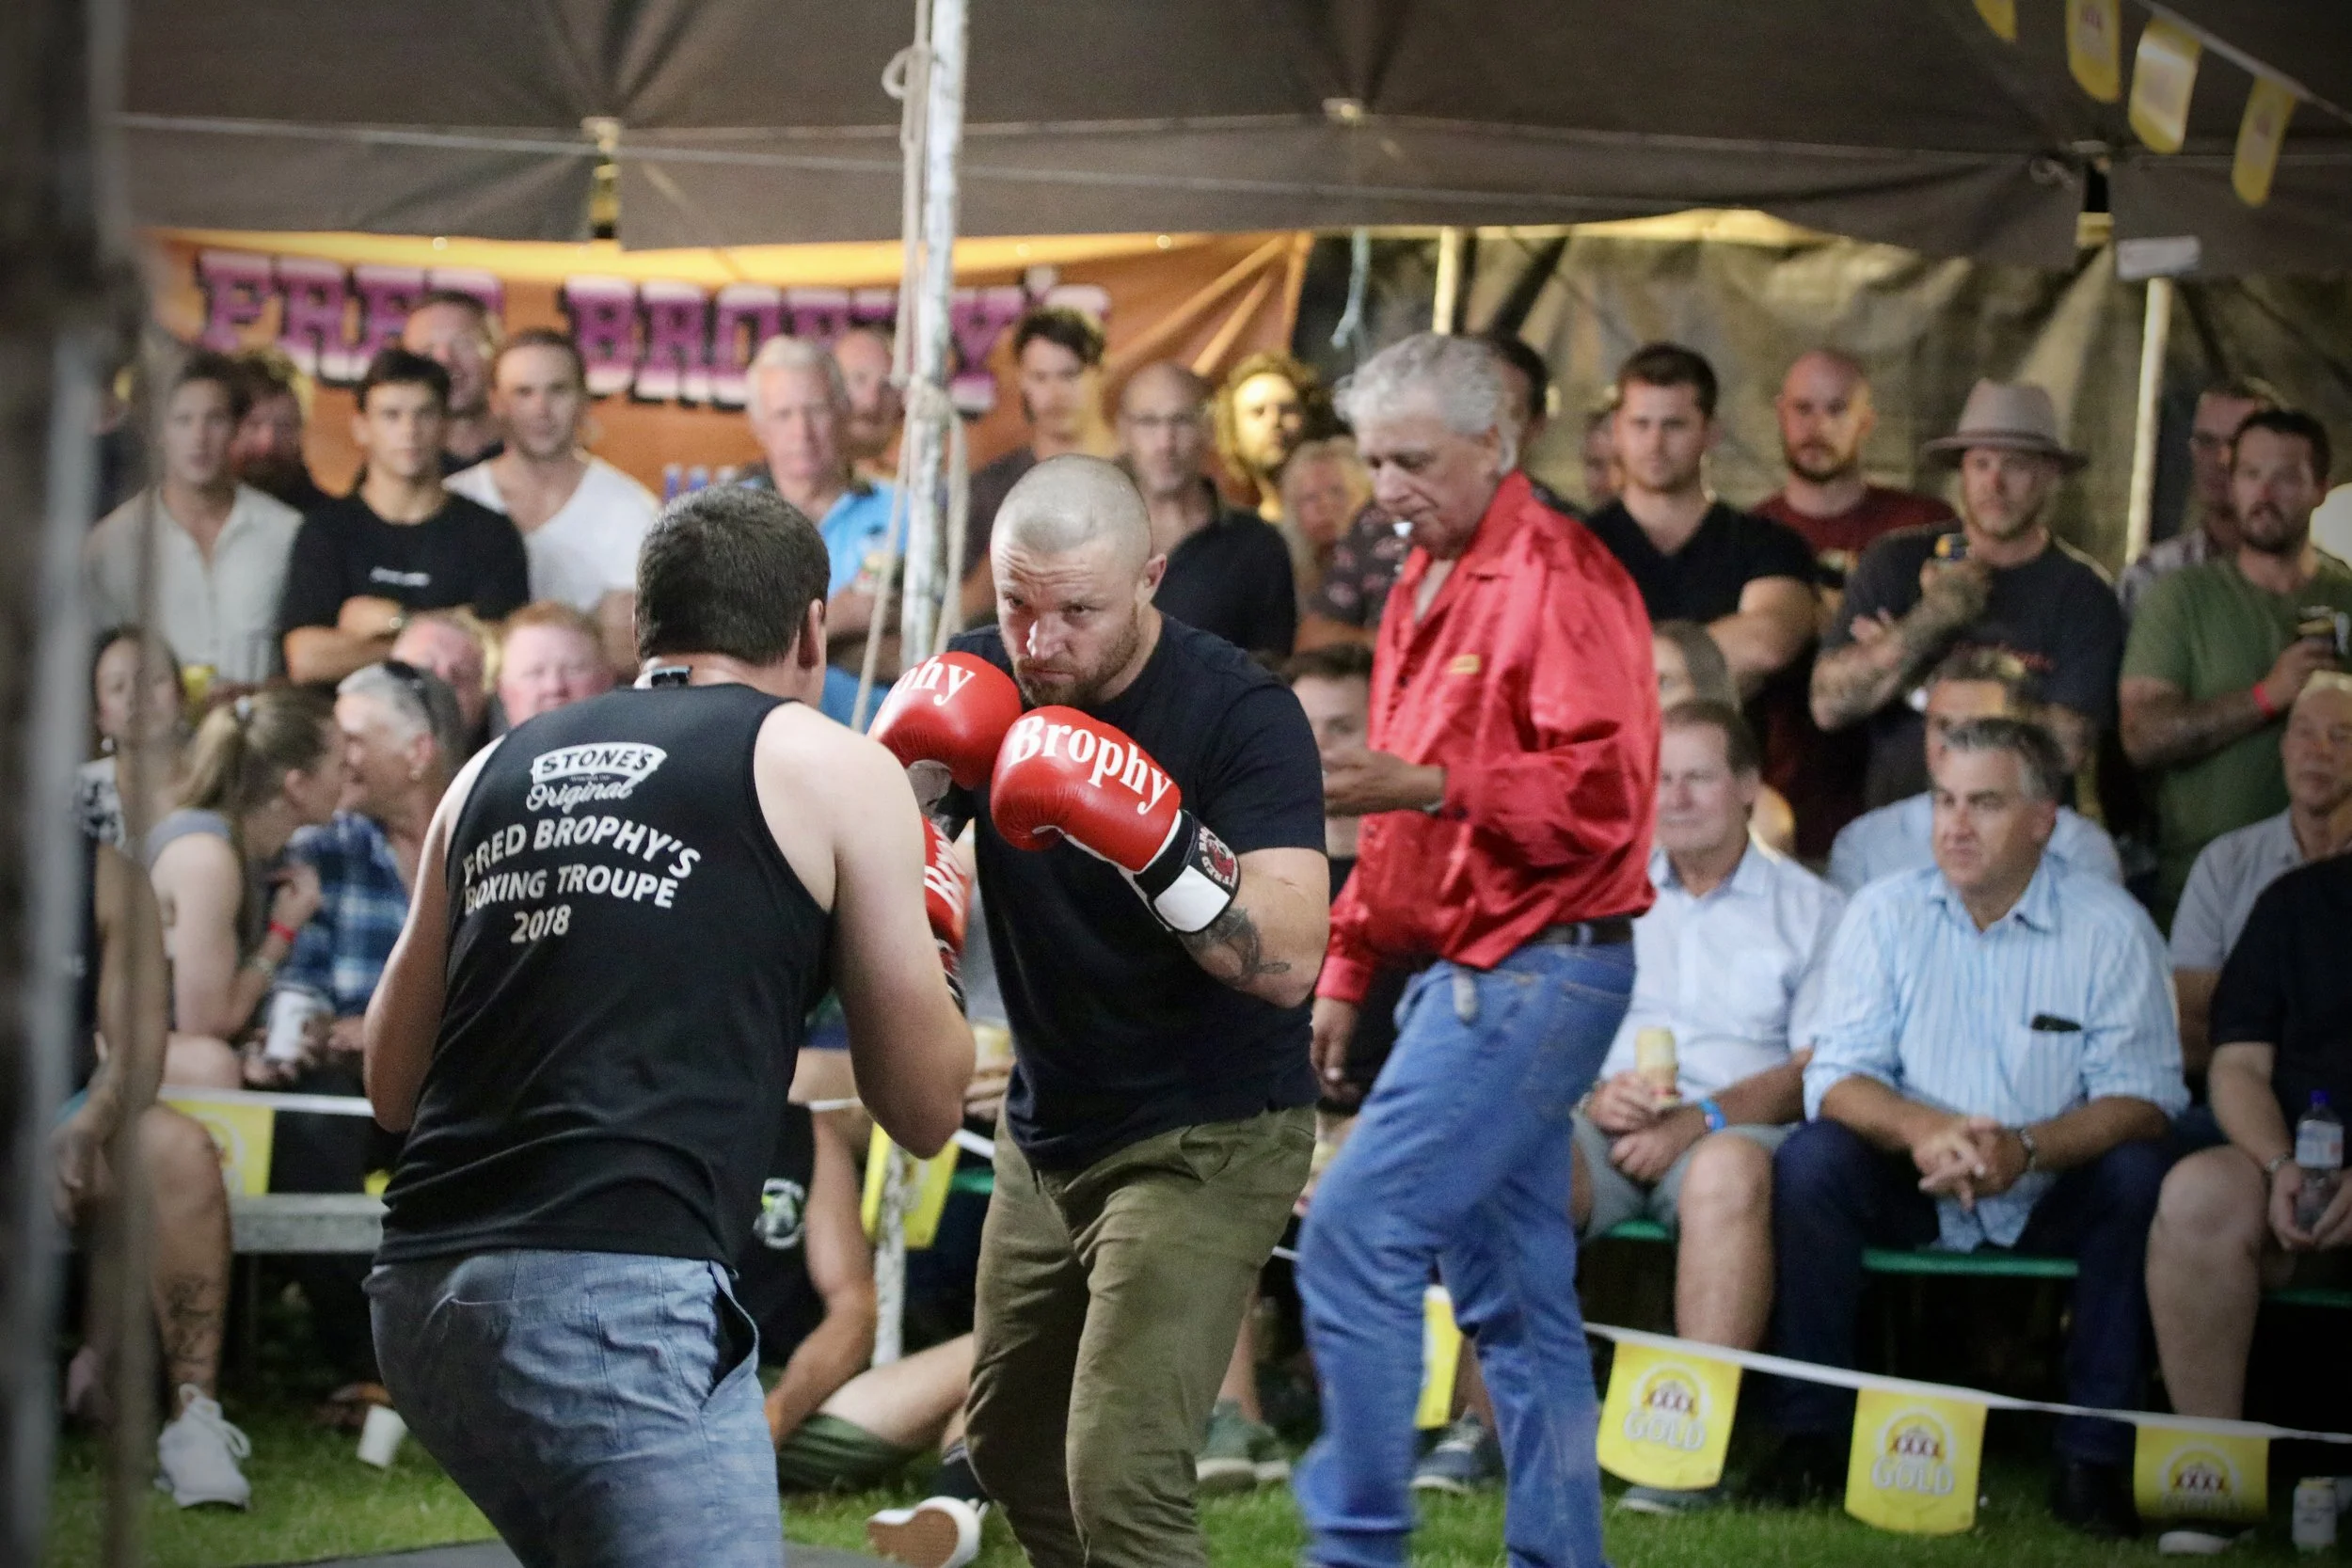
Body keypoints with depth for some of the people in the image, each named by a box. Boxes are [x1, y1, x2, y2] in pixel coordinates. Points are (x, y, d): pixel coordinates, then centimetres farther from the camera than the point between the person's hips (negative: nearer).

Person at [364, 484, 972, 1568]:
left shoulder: (496, 771, 19)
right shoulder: (832, 769, 6)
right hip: (614, 1301, -7)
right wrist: (914, 932, 28)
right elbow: (924, 1108, 10)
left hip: (420, 1291, 7)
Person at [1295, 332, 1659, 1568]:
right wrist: (1347, 969, 23)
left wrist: (1424, 785, -27)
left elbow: (1602, 790, -21)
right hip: (1463, 973, 10)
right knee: (1510, 1293, 9)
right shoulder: (1424, 588, 18)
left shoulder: (1561, 580, -12)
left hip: (1531, 970, -10)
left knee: (1355, 1236, -15)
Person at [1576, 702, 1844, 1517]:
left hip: (1730, 1128, -2)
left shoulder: (1811, 909, 15)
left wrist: (1701, 1118, -14)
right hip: (1604, 1127, 2)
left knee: (1729, 1170, -40)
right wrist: (1594, 1093, -10)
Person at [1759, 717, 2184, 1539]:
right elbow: (1836, 1077, -8)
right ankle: (1811, 1434, -16)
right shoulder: (1884, 914, -3)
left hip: (2053, 1199, -1)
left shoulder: (2109, 926, -8)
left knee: (2138, 1176, -30)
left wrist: (2028, 1148, -34)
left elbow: (2144, 1095, -15)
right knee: (1810, 1158, -25)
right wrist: (1921, 1128, -31)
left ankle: (2094, 1457, -22)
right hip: (1911, 1194, 1)